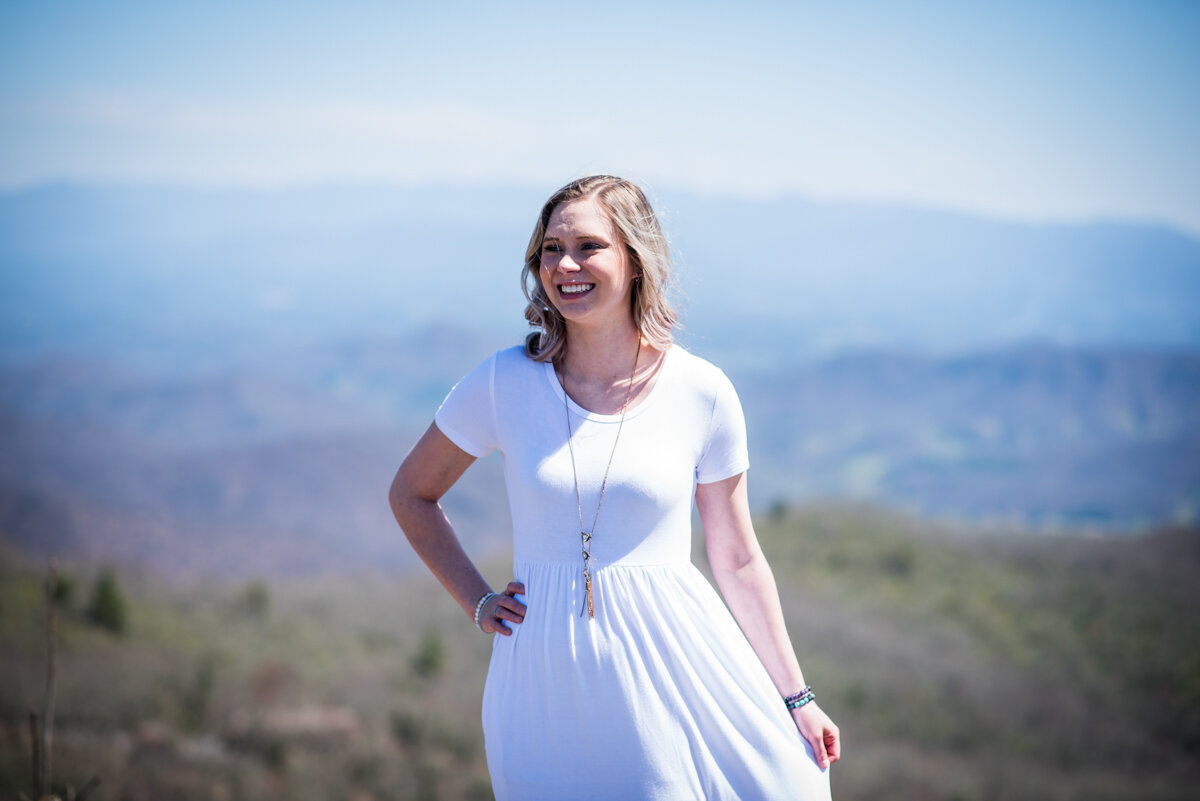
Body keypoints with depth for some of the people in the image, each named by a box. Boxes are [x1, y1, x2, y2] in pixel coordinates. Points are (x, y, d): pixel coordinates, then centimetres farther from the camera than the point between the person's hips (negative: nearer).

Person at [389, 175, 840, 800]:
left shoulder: (702, 394, -3)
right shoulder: (503, 383, -3)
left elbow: (737, 560, 6)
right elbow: (411, 495, 13)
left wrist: (794, 700, 8)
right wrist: (478, 603, 4)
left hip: (673, 664, 0)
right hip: (546, 678, 0)